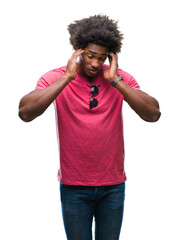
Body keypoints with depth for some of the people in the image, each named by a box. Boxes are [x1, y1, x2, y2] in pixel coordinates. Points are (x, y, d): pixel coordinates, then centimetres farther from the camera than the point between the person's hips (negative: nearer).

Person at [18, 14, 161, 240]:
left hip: (113, 185, 2)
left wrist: (115, 81, -19)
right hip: (73, 186, -1)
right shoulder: (56, 78, -8)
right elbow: (25, 113, -23)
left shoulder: (122, 79, -3)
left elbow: (153, 114, -15)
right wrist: (66, 78, -23)